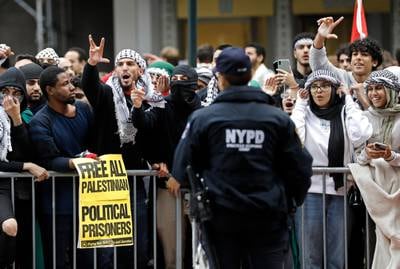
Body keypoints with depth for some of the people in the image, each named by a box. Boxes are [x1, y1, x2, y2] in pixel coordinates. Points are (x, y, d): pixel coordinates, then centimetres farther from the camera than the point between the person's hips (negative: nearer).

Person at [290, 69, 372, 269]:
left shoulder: (344, 113, 4)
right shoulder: (305, 113, 3)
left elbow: (361, 135, -14)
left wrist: (348, 101, -4)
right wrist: (300, 103, -4)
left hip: (340, 190, 1)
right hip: (310, 190, -1)